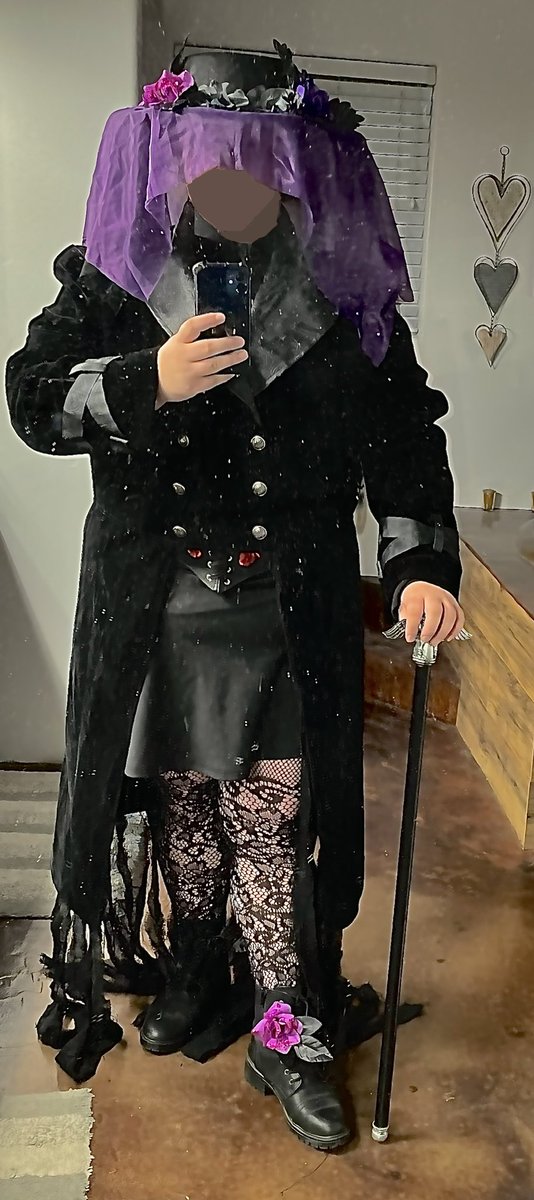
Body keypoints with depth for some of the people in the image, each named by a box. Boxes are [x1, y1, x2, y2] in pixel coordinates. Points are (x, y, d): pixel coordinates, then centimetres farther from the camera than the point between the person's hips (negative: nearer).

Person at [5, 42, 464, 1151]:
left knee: (276, 822, 3)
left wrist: (420, 563, -12)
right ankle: (197, 981, 37)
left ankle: (289, 1034, 21)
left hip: (292, 619, -1)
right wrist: (148, 382, -20)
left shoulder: (342, 296, 1)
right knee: (180, 810, 13)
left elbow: (404, 438, 2)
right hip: (155, 613, 1)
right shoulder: (113, 280, 3)